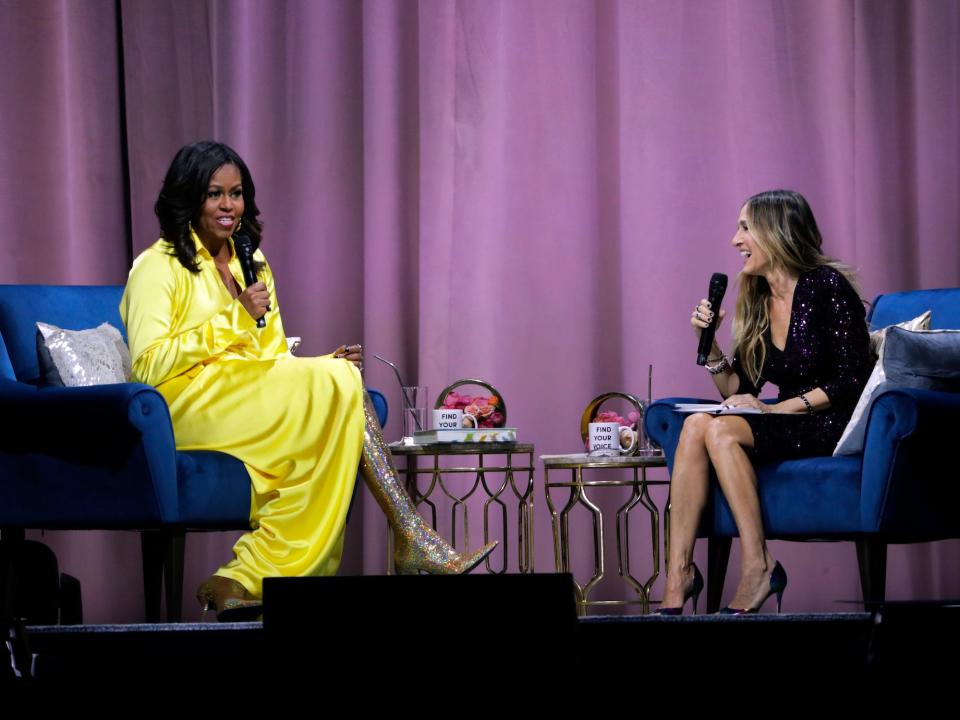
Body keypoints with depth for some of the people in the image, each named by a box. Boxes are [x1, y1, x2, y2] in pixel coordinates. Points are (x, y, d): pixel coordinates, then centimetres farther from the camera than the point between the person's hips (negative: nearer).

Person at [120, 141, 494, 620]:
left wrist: (325, 366, -3)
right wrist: (234, 318, -14)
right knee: (341, 386, -23)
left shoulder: (252, 266, 23)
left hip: (253, 402, 7)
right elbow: (148, 366, -13)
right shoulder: (159, 267, 0)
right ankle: (411, 542, -26)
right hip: (188, 407, -7)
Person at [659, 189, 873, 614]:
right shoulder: (757, 303, 14)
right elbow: (737, 392, 14)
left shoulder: (827, 286, -8)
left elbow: (853, 380, -14)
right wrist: (709, 342, -1)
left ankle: (758, 568, -26)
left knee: (721, 430, -27)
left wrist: (776, 409, -17)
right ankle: (679, 573, -27)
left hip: (836, 427, -7)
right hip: (788, 426, 7)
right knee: (696, 425, -20)